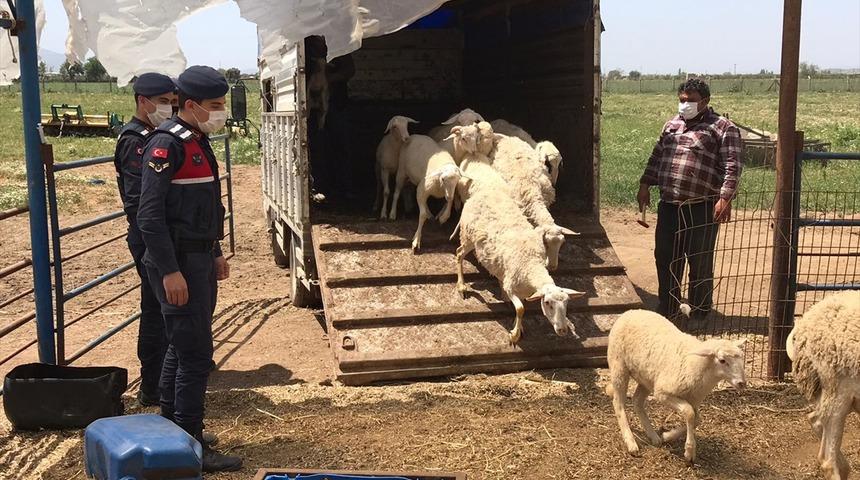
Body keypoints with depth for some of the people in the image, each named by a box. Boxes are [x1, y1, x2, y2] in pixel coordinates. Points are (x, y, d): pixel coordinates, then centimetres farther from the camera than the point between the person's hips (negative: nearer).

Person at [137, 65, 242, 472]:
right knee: (196, 355, -8)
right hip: (178, 263, -10)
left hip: (199, 260, 10)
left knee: (181, 348, 18)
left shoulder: (198, 142, 14)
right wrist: (170, 271, -23)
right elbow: (149, 214, -21)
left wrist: (215, 253, 22)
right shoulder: (167, 143, -16)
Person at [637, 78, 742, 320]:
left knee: (700, 263, 5)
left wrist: (725, 198, -21)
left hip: (702, 209, -6)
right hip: (669, 206, 6)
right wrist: (645, 185, 14)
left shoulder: (723, 128, -4)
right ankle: (667, 307, 27)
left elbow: (732, 166, -11)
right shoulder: (672, 124, 15)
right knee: (665, 257, 12)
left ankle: (699, 312, 21)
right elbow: (656, 157, 22)